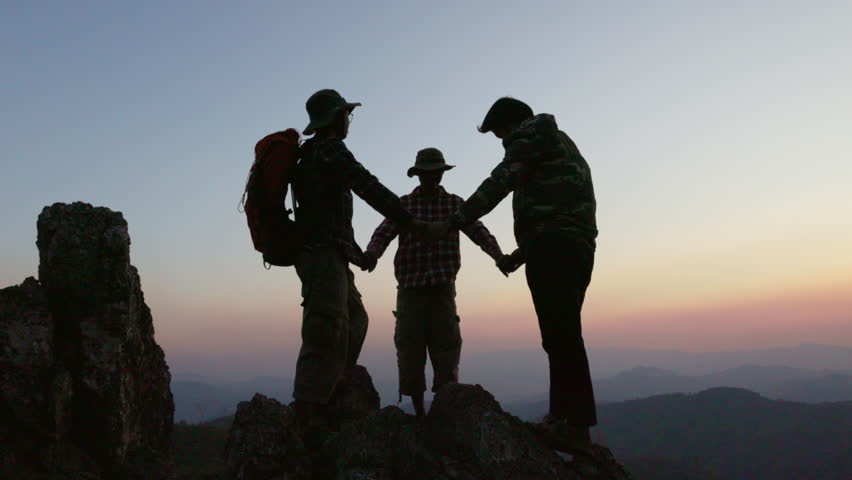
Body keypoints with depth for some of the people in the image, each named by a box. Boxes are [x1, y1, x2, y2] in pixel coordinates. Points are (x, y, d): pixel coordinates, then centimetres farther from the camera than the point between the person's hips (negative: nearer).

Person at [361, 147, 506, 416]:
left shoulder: (455, 204, 9)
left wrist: (498, 255, -23)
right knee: (410, 347, 0)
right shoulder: (403, 204, 9)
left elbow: (478, 232, -3)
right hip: (410, 286, 0)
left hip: (443, 286, 0)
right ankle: (419, 412, 11)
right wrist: (372, 253, -27)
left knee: (446, 344, -5)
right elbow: (383, 234, -4)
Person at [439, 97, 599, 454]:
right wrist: (520, 254, 30)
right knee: (562, 333, 7)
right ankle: (565, 418, 8)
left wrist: (453, 222, -7)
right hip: (576, 245, 10)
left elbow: (500, 182, -7)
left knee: (560, 334, -13)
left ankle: (575, 425, -13)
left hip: (554, 245, -10)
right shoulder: (557, 143, 33)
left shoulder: (532, 133, 5)